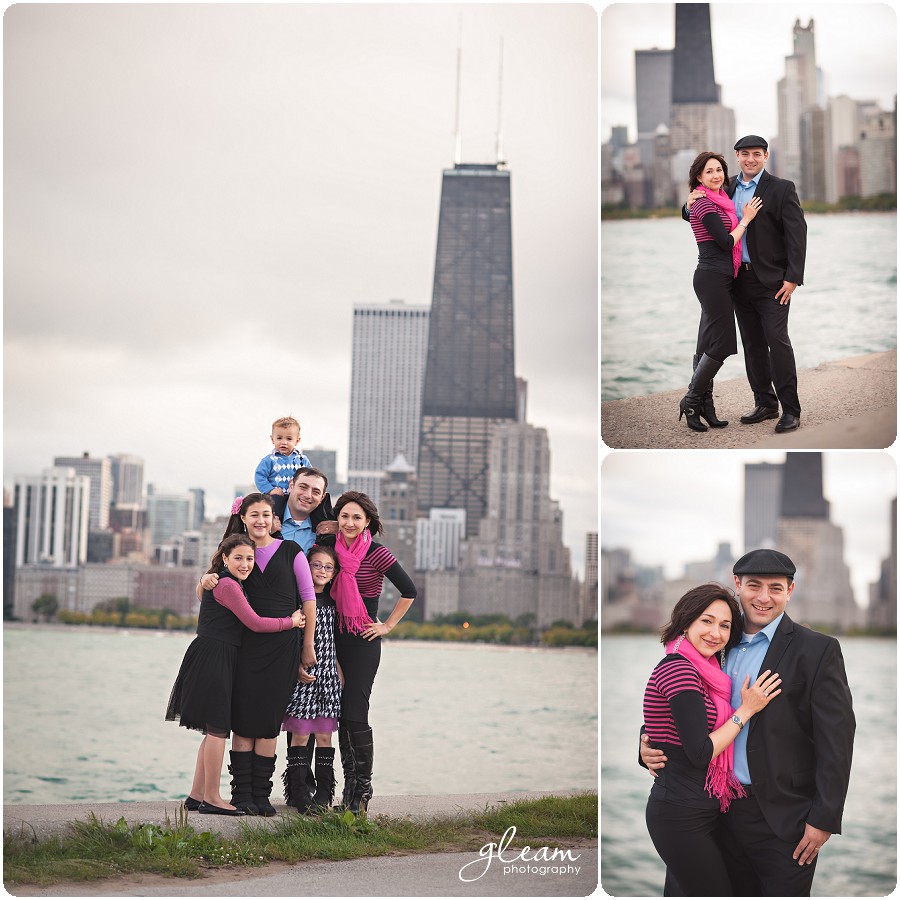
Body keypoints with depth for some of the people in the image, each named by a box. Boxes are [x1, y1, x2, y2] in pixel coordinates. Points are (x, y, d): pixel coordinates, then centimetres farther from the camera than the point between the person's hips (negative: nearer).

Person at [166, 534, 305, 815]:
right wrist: (291, 622, -4)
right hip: (213, 659, -11)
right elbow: (255, 623, -15)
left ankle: (197, 795, 16)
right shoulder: (227, 585, -13)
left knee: (215, 729, 12)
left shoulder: (234, 585, 19)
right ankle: (211, 797, -4)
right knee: (218, 727, -7)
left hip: (219, 660, 11)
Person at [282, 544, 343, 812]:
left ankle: (323, 794, 8)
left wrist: (340, 673, 12)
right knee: (300, 734, -5)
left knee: (324, 735, 5)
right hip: (302, 675, -5)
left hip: (328, 674, 5)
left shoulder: (332, 602, 12)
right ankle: (299, 793, 0)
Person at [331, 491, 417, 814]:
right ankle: (349, 787, 12)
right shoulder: (333, 550, 6)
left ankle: (363, 789, -1)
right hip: (335, 641, 5)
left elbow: (409, 591, -6)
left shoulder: (376, 554, -10)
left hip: (363, 644, -5)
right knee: (340, 715, 5)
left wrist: (388, 626, -3)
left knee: (355, 714, -10)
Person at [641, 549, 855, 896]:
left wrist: (824, 819, -15)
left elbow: (837, 740, -11)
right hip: (726, 812, 5)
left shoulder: (817, 650, -8)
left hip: (784, 816, -5)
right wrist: (650, 746, -4)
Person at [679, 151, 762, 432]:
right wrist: (746, 219, -4)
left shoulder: (719, 201, 17)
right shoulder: (705, 203, -12)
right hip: (712, 278, -9)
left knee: (709, 343, 9)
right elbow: (727, 243, -14)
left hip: (719, 278, 9)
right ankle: (692, 401, 1)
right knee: (720, 343, -7)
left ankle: (703, 405, 13)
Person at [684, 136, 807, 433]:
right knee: (753, 345, 10)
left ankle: (791, 410, -7)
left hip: (772, 281, -5)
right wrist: (691, 206, -4)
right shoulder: (727, 189, 10)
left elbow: (797, 234, -9)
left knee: (777, 341, -10)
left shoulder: (781, 189, -4)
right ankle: (765, 403, 19)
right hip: (740, 280, 5)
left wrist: (792, 278, -16)